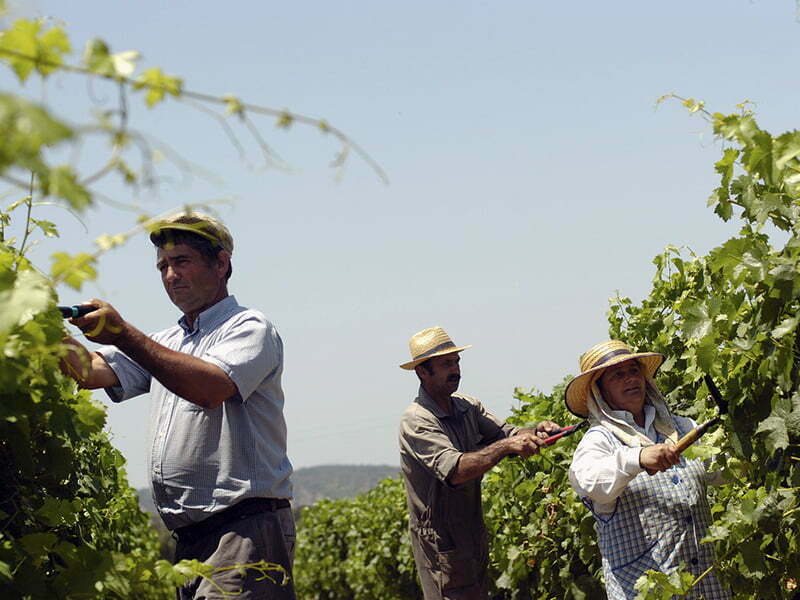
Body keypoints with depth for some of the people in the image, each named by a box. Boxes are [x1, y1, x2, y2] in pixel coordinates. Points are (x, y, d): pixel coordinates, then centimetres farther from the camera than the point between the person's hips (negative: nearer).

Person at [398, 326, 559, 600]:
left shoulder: (467, 407, 7)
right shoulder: (416, 422, -20)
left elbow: (507, 433, 1)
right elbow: (455, 470, -32)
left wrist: (536, 432, -21)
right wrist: (505, 447, -39)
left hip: (474, 536, 8)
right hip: (442, 544, -8)